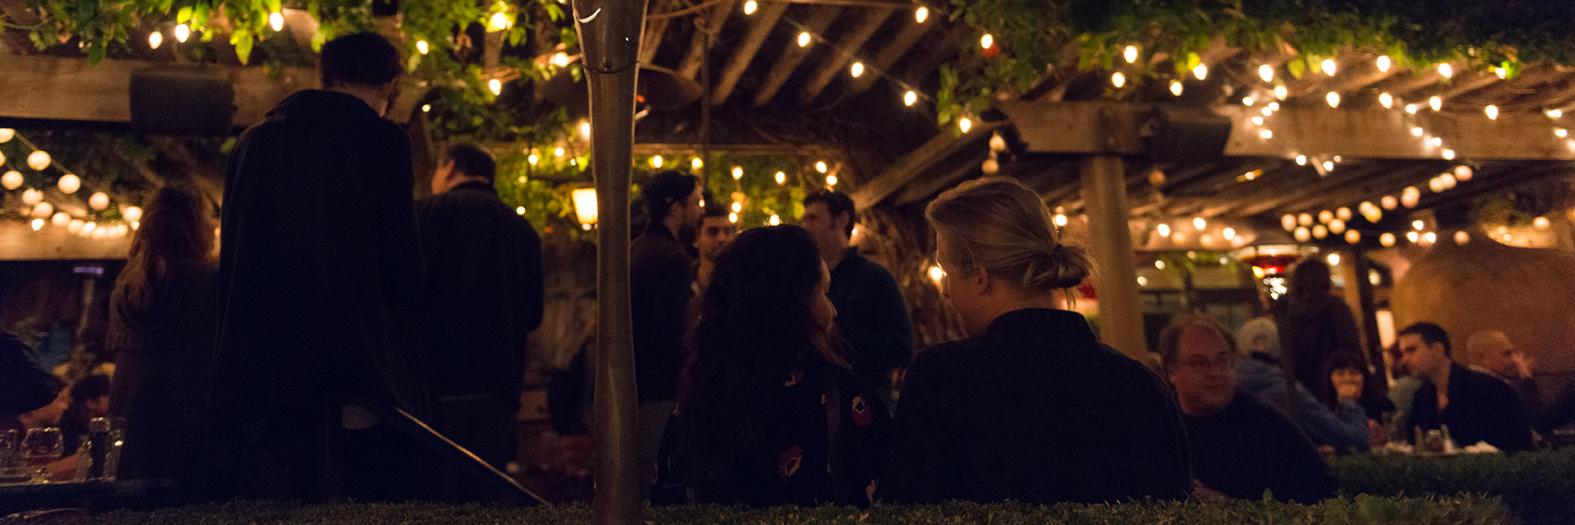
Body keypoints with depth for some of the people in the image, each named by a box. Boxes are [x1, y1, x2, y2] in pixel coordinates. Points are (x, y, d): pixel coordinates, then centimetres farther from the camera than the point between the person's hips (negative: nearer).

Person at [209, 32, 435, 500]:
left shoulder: (253, 141, 13)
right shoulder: (381, 140, -3)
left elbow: (231, 263, 14)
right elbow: (402, 261, -5)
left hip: (257, 369, 5)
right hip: (359, 370, -5)